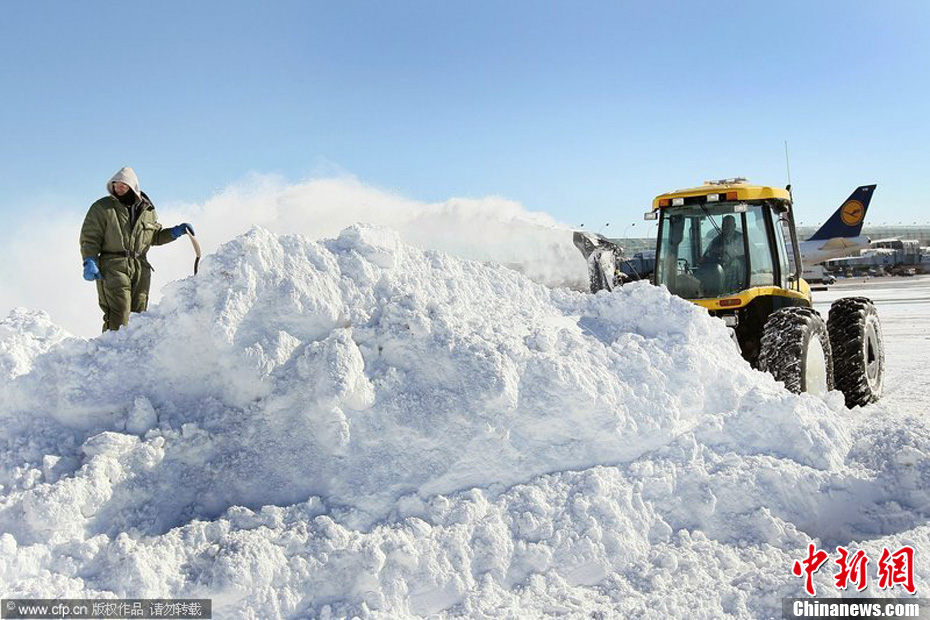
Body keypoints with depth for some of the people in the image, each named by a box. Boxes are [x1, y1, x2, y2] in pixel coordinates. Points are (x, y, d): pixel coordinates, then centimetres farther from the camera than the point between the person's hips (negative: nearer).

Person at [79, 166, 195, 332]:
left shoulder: (147, 211, 14)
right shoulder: (102, 208, 3)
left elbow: (155, 236, 27)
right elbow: (90, 238, 0)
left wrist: (175, 232, 12)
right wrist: (90, 262, -13)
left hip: (141, 269, 4)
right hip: (113, 267, -4)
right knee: (119, 315, -16)